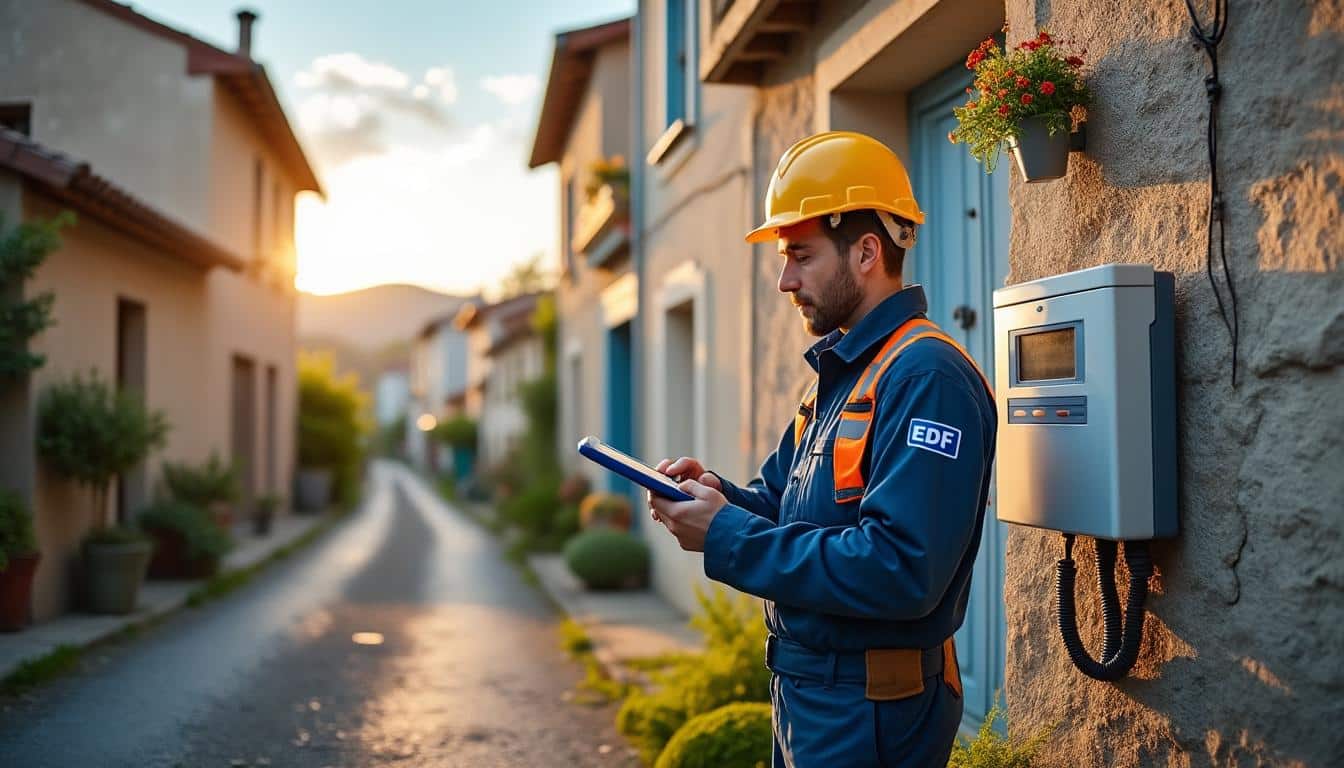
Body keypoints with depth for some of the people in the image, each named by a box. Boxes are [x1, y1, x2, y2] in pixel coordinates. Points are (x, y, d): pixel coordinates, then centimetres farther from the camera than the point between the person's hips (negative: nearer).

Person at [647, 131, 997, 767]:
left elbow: (901, 570, -30)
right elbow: (785, 504, 16)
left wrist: (726, 538, -25)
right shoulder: (837, 374, 11)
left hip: (871, 715, -9)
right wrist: (718, 496, -6)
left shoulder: (928, 378, -22)